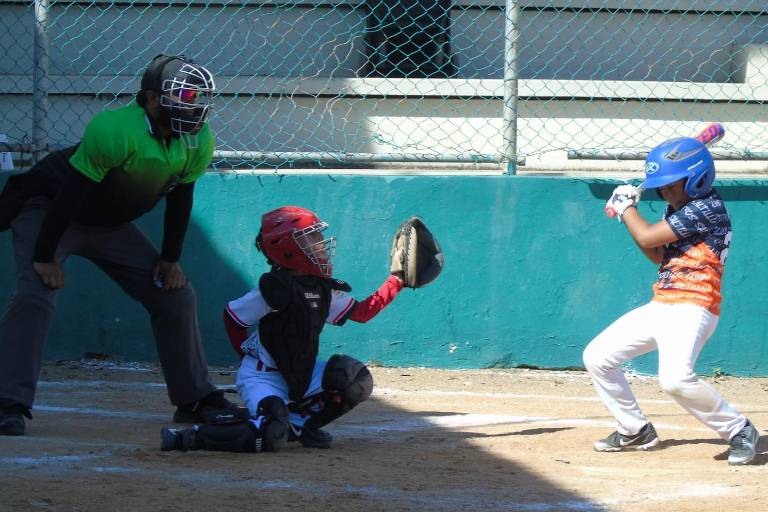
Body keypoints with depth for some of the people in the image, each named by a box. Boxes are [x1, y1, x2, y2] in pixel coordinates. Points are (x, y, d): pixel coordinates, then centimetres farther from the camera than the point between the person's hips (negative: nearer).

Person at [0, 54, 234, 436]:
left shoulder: (199, 142, -13)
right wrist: (44, 256, -29)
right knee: (35, 295, -27)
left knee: (176, 296, 4)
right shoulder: (115, 130, -35)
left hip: (112, 225, 7)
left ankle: (196, 400, 17)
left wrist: (170, 259, 2)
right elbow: (72, 192, -31)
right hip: (47, 208, -7)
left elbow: (180, 197, 2)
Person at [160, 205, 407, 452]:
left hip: (301, 375, 8)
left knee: (357, 381, -8)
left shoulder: (324, 289, 3)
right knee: (272, 437, -32)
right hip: (262, 378, -8)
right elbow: (231, 316, -8)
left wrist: (396, 279, 7)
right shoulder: (274, 290, -19)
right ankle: (184, 438, -18)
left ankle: (296, 423, 2)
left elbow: (363, 312, 11)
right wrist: (251, 355, -2)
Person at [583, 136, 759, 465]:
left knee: (675, 378, -32)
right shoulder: (678, 209, 14)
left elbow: (647, 237, -16)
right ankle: (635, 431, 22)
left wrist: (625, 206, 3)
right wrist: (629, 213, 13)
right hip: (660, 306, 10)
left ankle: (740, 431, -14)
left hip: (692, 308, -10)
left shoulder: (707, 209, -15)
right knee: (597, 357, 10)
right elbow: (658, 256, 24)